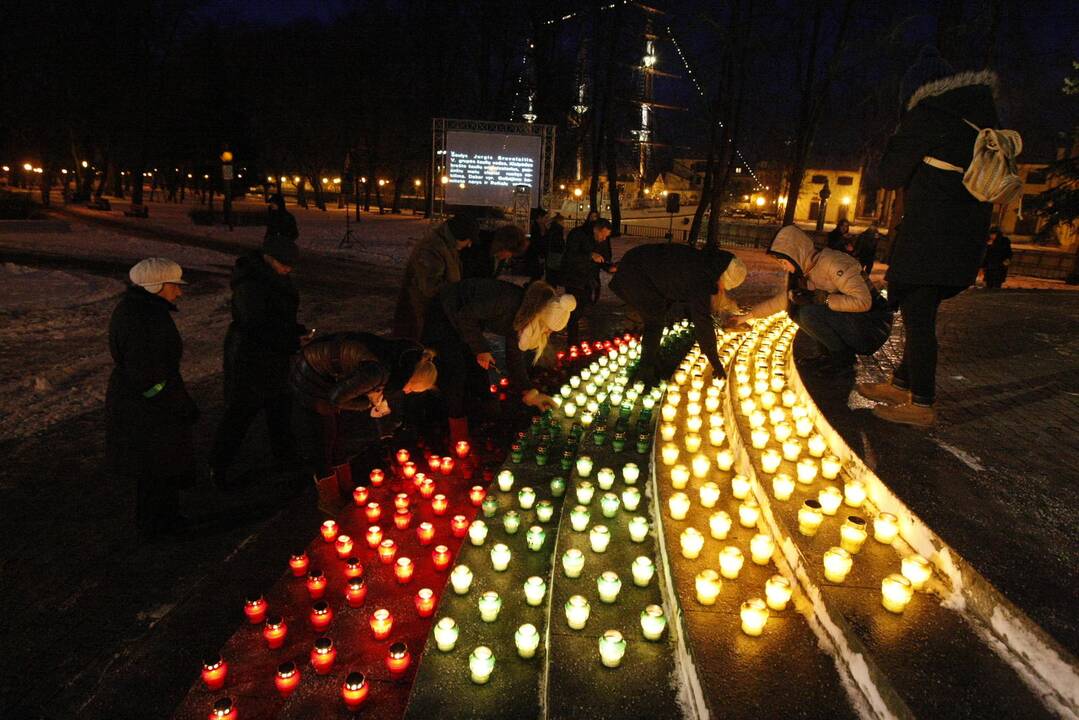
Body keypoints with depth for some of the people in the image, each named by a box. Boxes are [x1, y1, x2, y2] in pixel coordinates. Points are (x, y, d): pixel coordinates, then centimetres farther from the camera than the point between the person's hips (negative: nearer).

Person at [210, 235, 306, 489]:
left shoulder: (275, 278, 6)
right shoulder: (250, 285, -24)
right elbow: (258, 327, -27)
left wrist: (298, 332, 0)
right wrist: (294, 342, -24)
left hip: (274, 356, 9)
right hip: (249, 358, -9)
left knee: (280, 405, 20)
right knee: (240, 411, -1)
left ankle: (285, 454, 37)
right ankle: (218, 467, 13)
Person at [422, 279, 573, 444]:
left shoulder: (521, 318, -9)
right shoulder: (506, 301, -37)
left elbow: (514, 357, 0)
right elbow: (465, 316, -29)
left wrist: (531, 393, -4)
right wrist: (481, 349, -21)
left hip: (467, 324, 8)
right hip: (444, 315, -8)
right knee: (455, 373, -14)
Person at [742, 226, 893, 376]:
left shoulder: (832, 261, -20)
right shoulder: (805, 275, 6)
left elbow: (862, 301, -27)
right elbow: (780, 300, 17)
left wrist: (820, 298, -27)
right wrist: (747, 316, 18)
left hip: (874, 326, -8)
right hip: (852, 325, 8)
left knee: (809, 312, -25)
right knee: (796, 310, 1)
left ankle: (843, 360, -8)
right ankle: (832, 353, 8)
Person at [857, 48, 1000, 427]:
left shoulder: (926, 115, -7)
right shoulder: (981, 115, 16)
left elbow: (891, 175, -4)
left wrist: (895, 141, 12)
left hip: (929, 235, -9)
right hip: (965, 235, 9)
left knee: (917, 315, -5)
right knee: (919, 313, 16)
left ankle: (921, 405, -2)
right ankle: (901, 384, 25)